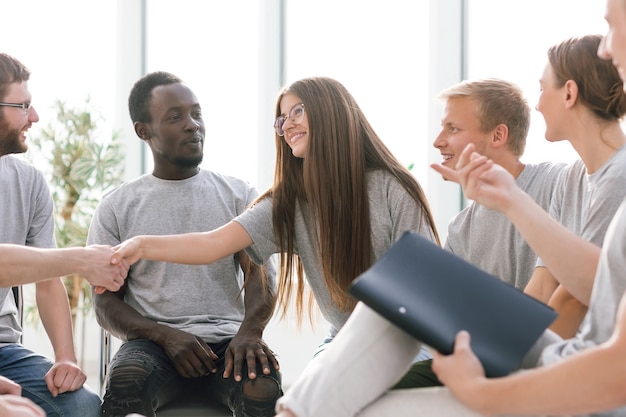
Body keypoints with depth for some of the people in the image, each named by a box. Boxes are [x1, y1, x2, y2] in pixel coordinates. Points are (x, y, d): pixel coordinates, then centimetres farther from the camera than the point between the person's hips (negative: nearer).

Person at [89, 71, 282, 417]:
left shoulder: (239, 195, 14)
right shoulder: (116, 207, 12)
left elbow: (260, 273, 1)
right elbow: (106, 304, 7)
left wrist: (250, 330, -22)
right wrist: (166, 335, -13)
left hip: (226, 337, 0)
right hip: (152, 341, 0)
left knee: (263, 389, -35)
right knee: (124, 383, -36)